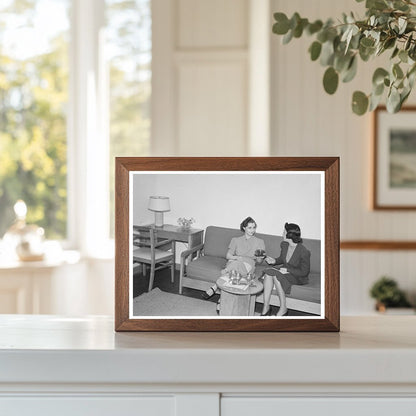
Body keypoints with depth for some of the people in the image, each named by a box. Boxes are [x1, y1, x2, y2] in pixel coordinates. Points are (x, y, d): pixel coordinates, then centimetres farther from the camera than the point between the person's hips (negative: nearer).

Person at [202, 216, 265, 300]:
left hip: (248, 265, -1)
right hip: (233, 261, 1)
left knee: (235, 265, -40)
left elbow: (259, 261, 16)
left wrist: (258, 257, -9)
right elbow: (228, 256, 11)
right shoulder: (236, 240, 23)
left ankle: (214, 288, -37)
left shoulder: (259, 242, 22)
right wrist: (236, 257, -11)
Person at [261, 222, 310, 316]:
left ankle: (283, 308, -19)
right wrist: (274, 261, -3)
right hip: (285, 270, 7)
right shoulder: (284, 245, -1)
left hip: (298, 277, -7)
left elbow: (304, 272, -17)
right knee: (268, 272, -23)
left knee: (276, 276, -32)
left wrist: (288, 270, -22)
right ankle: (266, 307, -25)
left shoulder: (304, 252, -23)